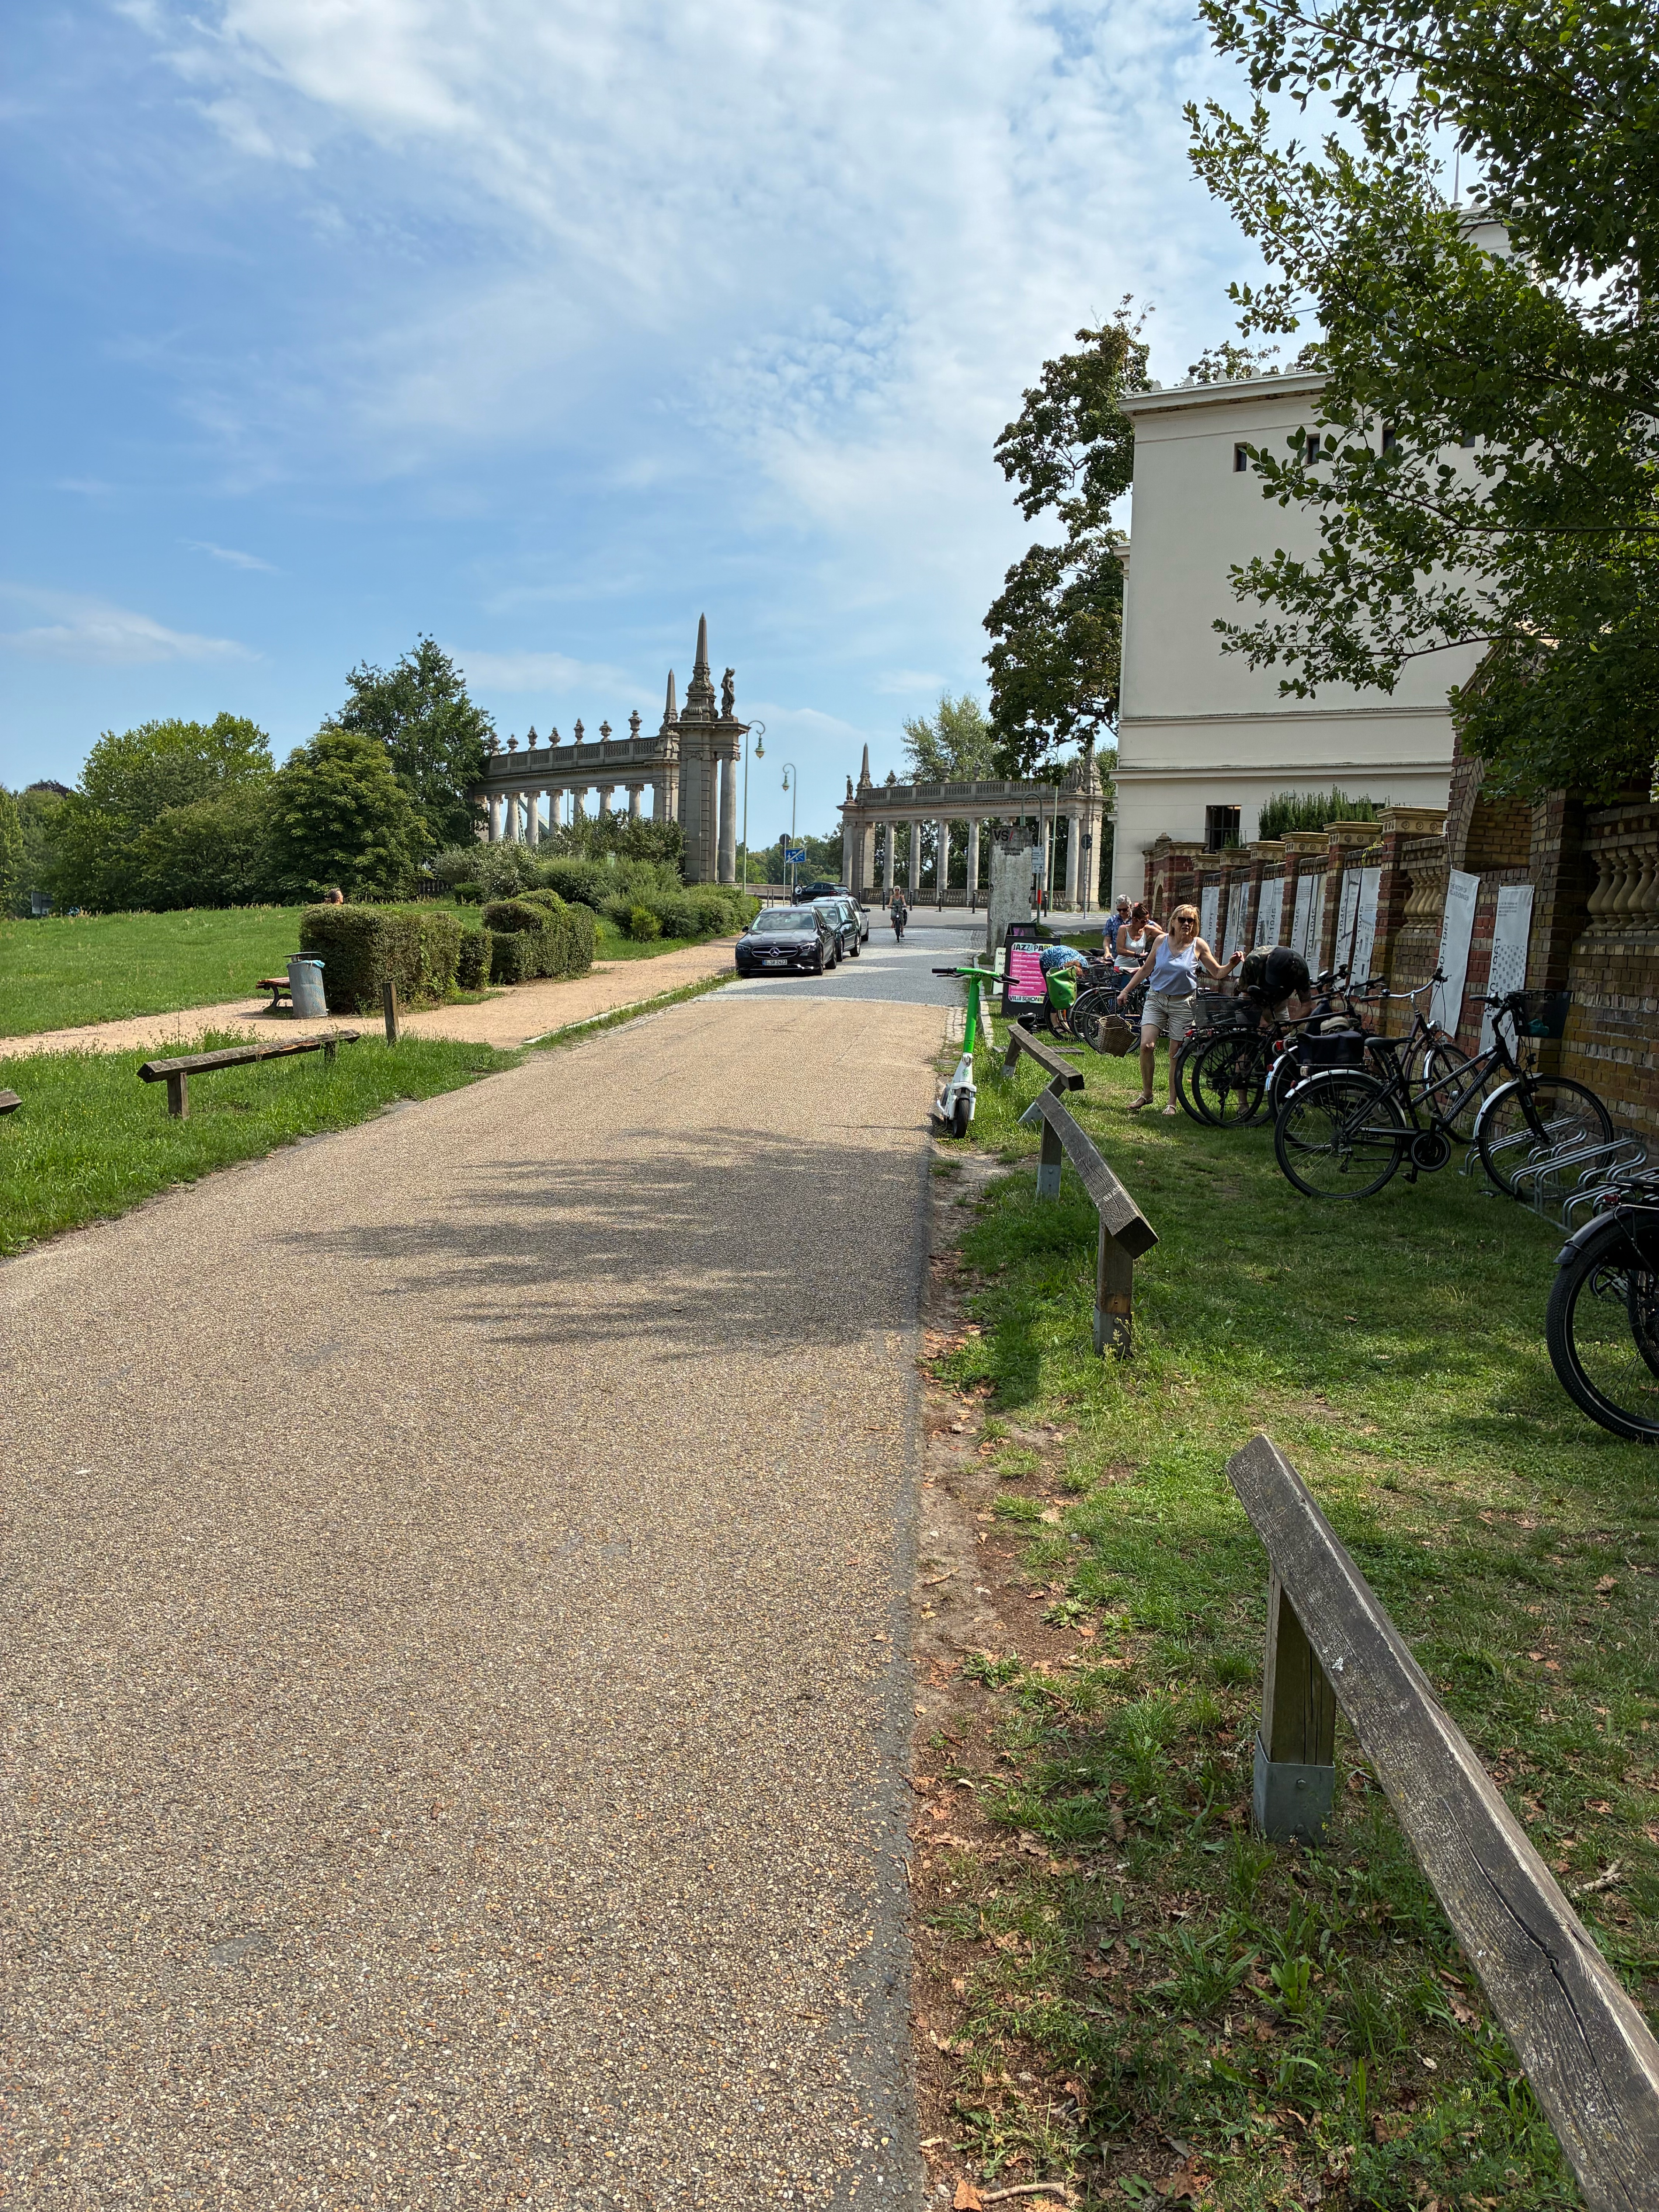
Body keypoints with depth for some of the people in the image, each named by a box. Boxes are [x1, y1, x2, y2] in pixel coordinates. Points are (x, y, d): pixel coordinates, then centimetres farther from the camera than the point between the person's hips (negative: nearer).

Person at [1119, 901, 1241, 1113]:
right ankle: (1147, 1093, 4)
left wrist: (1232, 964, -15)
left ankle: (1172, 1103, 12)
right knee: (1147, 1046, -13)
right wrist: (1126, 990, 12)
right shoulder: (1161, 941, 3)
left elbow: (1218, 974, 4)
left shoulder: (1198, 945, -1)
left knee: (1176, 1055, 0)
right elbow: (1146, 969, 13)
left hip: (1182, 1004, -2)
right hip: (1156, 1000, 2)